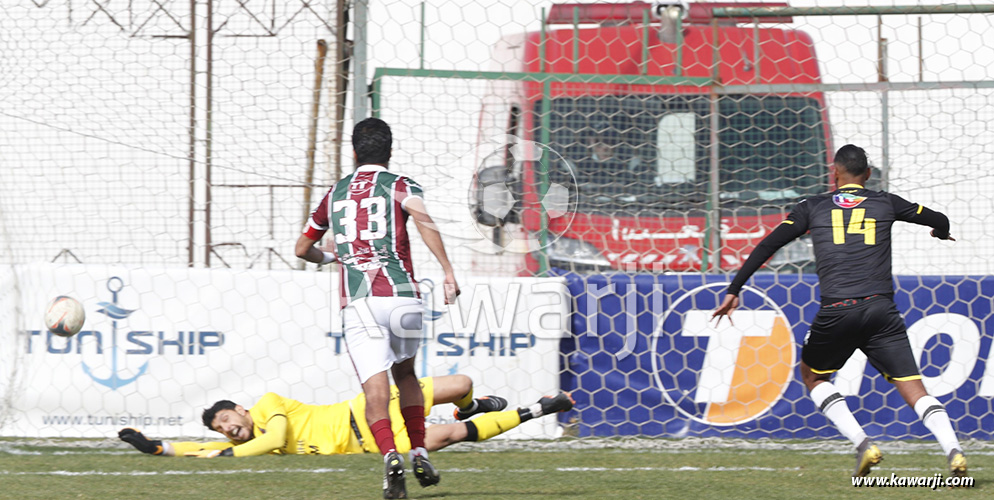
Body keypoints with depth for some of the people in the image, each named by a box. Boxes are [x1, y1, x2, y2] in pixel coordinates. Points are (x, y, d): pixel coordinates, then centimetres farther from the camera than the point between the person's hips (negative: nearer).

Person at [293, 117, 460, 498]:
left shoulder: (335, 193, 18)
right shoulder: (400, 185, 8)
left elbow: (302, 249, 29)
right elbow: (423, 219, -15)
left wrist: (329, 257, 50)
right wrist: (448, 272, -17)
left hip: (357, 305, 0)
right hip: (401, 296, 0)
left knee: (376, 389, -9)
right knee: (405, 373, 24)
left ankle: (390, 456, -33)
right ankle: (419, 455, 20)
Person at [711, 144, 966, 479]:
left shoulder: (813, 207, 13)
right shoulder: (885, 203, 15)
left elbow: (768, 246, 9)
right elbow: (940, 222, 25)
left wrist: (734, 291, 14)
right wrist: (941, 233, 50)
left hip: (837, 311, -1)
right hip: (881, 308, 1)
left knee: (812, 375, 23)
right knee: (913, 387, 0)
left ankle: (862, 443, 3)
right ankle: (953, 449, -25)